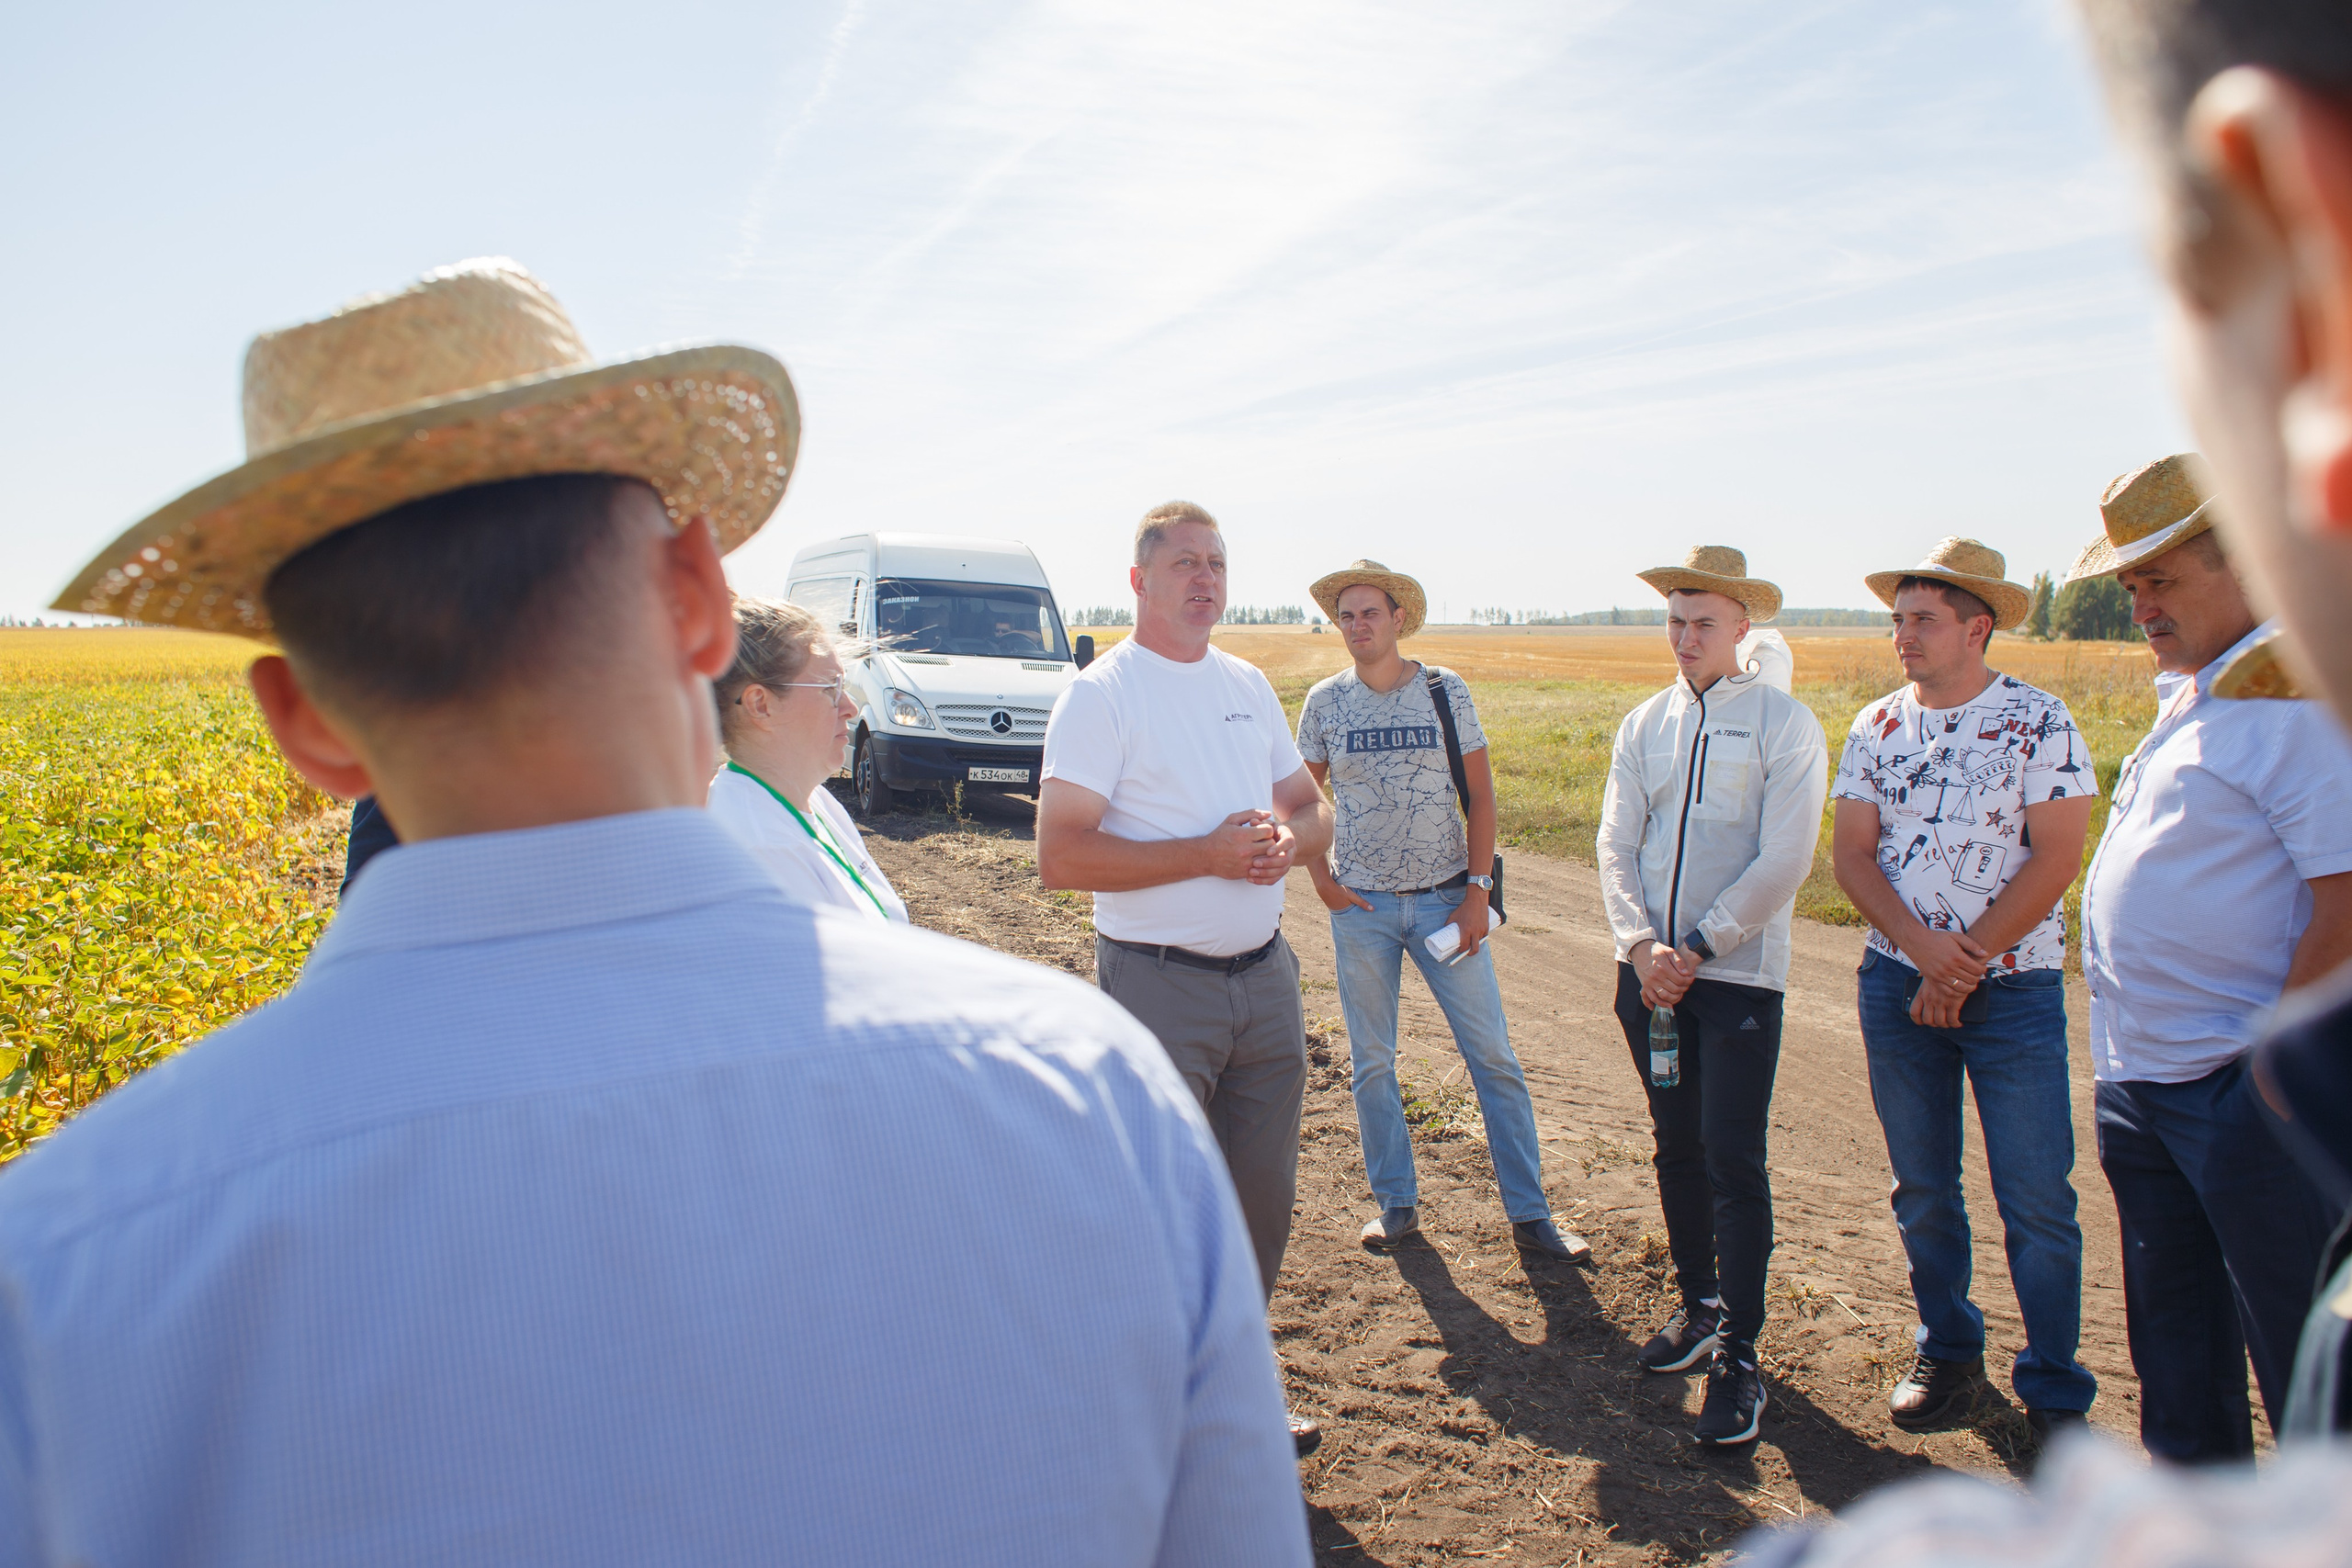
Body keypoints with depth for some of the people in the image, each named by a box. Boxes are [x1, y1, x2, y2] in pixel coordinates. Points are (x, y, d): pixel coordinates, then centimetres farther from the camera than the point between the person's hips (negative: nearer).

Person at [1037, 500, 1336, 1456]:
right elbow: (1060, 856, -18)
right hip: (1159, 986, -7)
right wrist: (1207, 853, -21)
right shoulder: (1101, 694, -10)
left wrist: (1286, 838, -7)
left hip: (1265, 975, 7)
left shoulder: (1248, 685, 12)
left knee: (1264, 1198, 15)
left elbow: (1313, 809, 17)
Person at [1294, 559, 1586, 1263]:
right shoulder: (1325, 701, 1)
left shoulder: (1445, 690, -2)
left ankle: (1529, 1212, 11)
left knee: (1493, 1055, 0)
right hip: (1362, 906, 1)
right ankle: (1397, 1203, 24)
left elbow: (1481, 794, 0)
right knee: (1372, 1062, 8)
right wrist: (1320, 878, -1)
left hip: (1445, 900, -1)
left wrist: (1478, 890, -7)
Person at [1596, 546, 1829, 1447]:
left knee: (1734, 1161, -5)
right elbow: (1615, 847, 6)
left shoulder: (1784, 724, -3)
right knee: (1677, 1147, 13)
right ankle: (1699, 1308, 29)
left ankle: (1737, 1356, 2)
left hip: (1738, 975, -5)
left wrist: (1695, 950, -13)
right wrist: (1640, 945, -10)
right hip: (1650, 971, 5)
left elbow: (1783, 862, -10)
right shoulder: (1644, 725, 11)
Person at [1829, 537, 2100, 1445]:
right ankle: (1949, 1357, 28)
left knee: (2036, 1200, -2)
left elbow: (2055, 858, -10)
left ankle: (2056, 1396, 12)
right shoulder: (1877, 727, 6)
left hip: (2014, 988, -3)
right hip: (1898, 984, 4)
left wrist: (1967, 958, -13)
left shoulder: (2038, 723, -5)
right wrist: (1922, 945, -12)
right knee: (1923, 1189, 11)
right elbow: (1850, 853, 2)